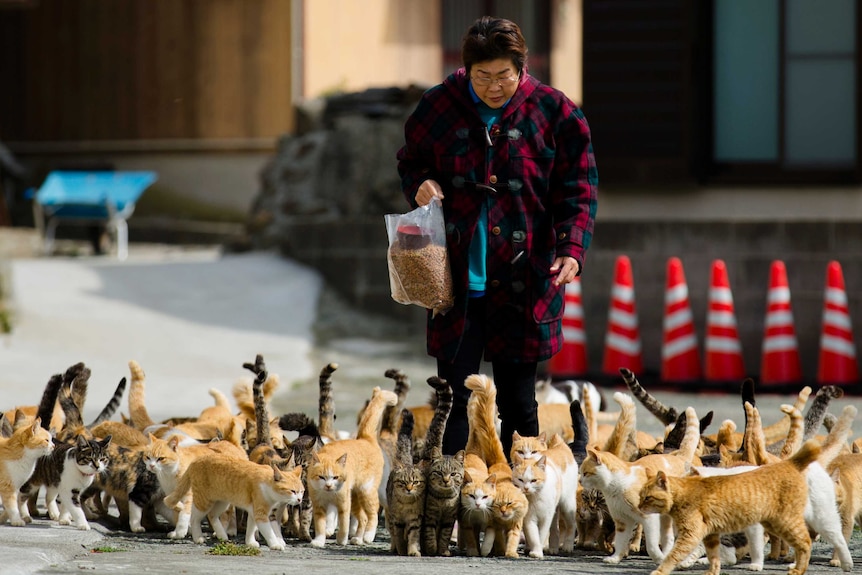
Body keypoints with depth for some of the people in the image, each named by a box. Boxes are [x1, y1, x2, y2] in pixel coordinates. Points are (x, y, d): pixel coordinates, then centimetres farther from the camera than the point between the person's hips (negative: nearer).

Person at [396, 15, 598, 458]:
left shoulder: (555, 113, -2)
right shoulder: (439, 107, 2)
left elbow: (578, 193, -1)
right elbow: (409, 161, 18)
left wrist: (571, 249, -15)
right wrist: (420, 184, -5)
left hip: (523, 284, -1)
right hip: (456, 280, 1)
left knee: (518, 401, 8)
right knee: (453, 397, 0)